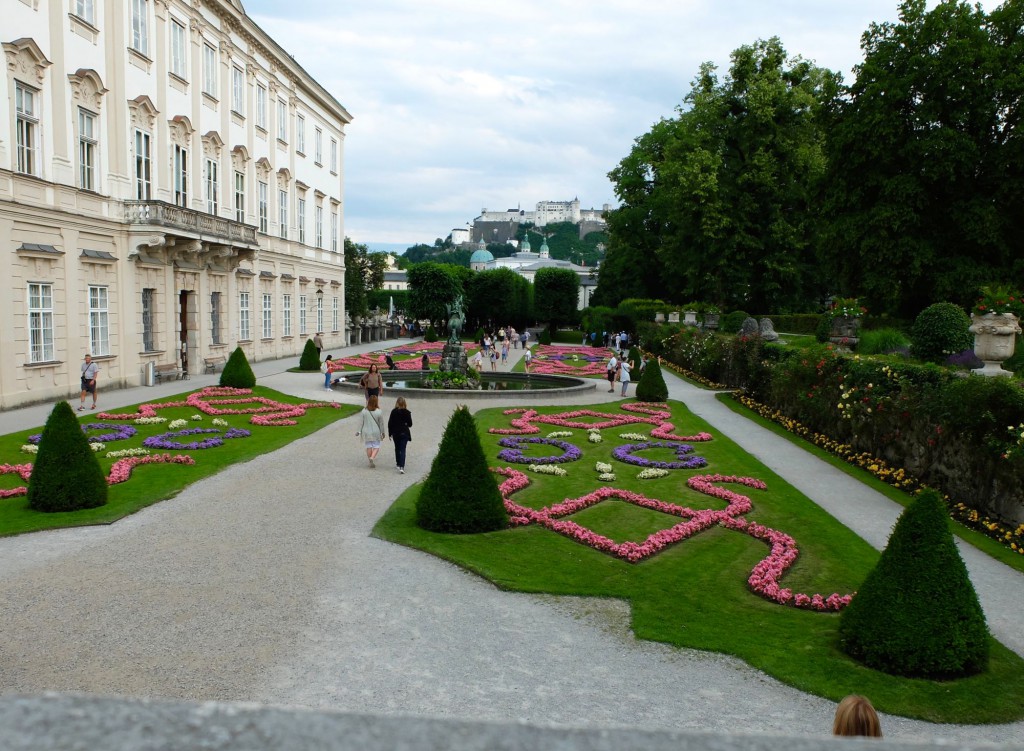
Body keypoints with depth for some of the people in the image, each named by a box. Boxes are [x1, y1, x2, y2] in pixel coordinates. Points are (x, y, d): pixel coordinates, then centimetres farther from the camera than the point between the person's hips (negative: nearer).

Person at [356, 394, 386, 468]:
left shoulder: (364, 411, -8)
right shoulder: (379, 412, -12)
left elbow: (361, 422, -3)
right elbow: (381, 423, -4)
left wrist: (359, 431, 7)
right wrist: (382, 432, 7)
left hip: (366, 432, 2)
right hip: (376, 432, -2)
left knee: (368, 447, 13)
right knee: (376, 446, 7)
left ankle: (371, 462, 18)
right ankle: (372, 458, -16)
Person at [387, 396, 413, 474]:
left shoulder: (393, 412, -6)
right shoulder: (407, 412, -9)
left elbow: (390, 423, -3)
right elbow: (410, 424, -5)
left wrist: (390, 433, 6)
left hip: (395, 433, 2)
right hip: (404, 433, -2)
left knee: (397, 449, 21)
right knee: (402, 450, -2)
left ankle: (398, 463, 36)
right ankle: (401, 467, -16)